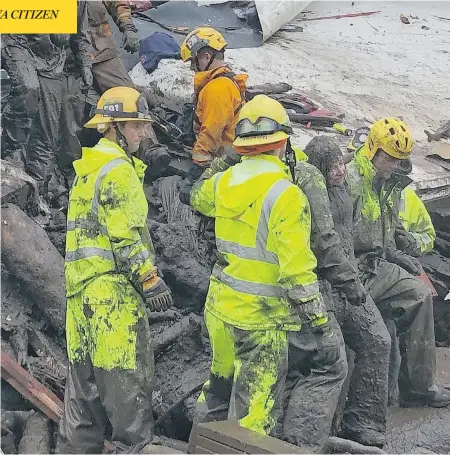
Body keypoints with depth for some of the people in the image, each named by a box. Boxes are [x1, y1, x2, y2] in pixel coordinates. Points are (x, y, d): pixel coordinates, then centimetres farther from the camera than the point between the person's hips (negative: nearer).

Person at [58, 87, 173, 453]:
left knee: (85, 372, 13)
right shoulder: (118, 169, -11)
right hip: (113, 284, -10)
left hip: (81, 282, 10)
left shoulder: (88, 168, 20)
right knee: (127, 367, -4)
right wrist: (151, 281, -13)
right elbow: (127, 235, -17)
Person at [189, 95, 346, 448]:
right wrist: (319, 322, -13)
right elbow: (297, 270, -22)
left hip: (219, 307, 7)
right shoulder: (285, 194, -20)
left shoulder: (224, 181, 1)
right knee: (254, 411, 2)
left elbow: (198, 197, 27)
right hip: (261, 319, -7)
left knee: (221, 385, 24)